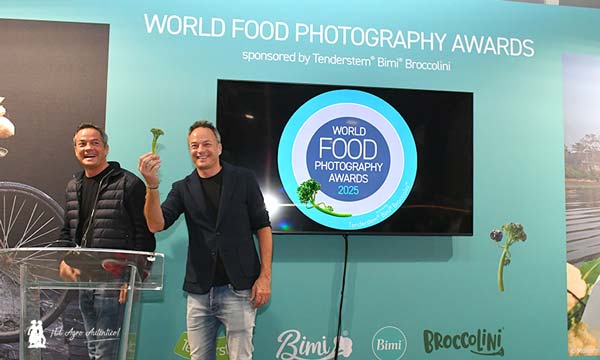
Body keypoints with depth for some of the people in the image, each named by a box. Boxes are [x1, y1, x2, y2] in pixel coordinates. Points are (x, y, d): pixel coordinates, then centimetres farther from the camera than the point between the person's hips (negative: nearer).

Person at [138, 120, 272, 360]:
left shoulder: (243, 179, 0)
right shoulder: (183, 188, 7)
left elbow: (262, 226, 0)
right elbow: (156, 225, -6)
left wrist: (265, 276, -6)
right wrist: (152, 185, -22)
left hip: (238, 288, -3)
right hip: (199, 291, 3)